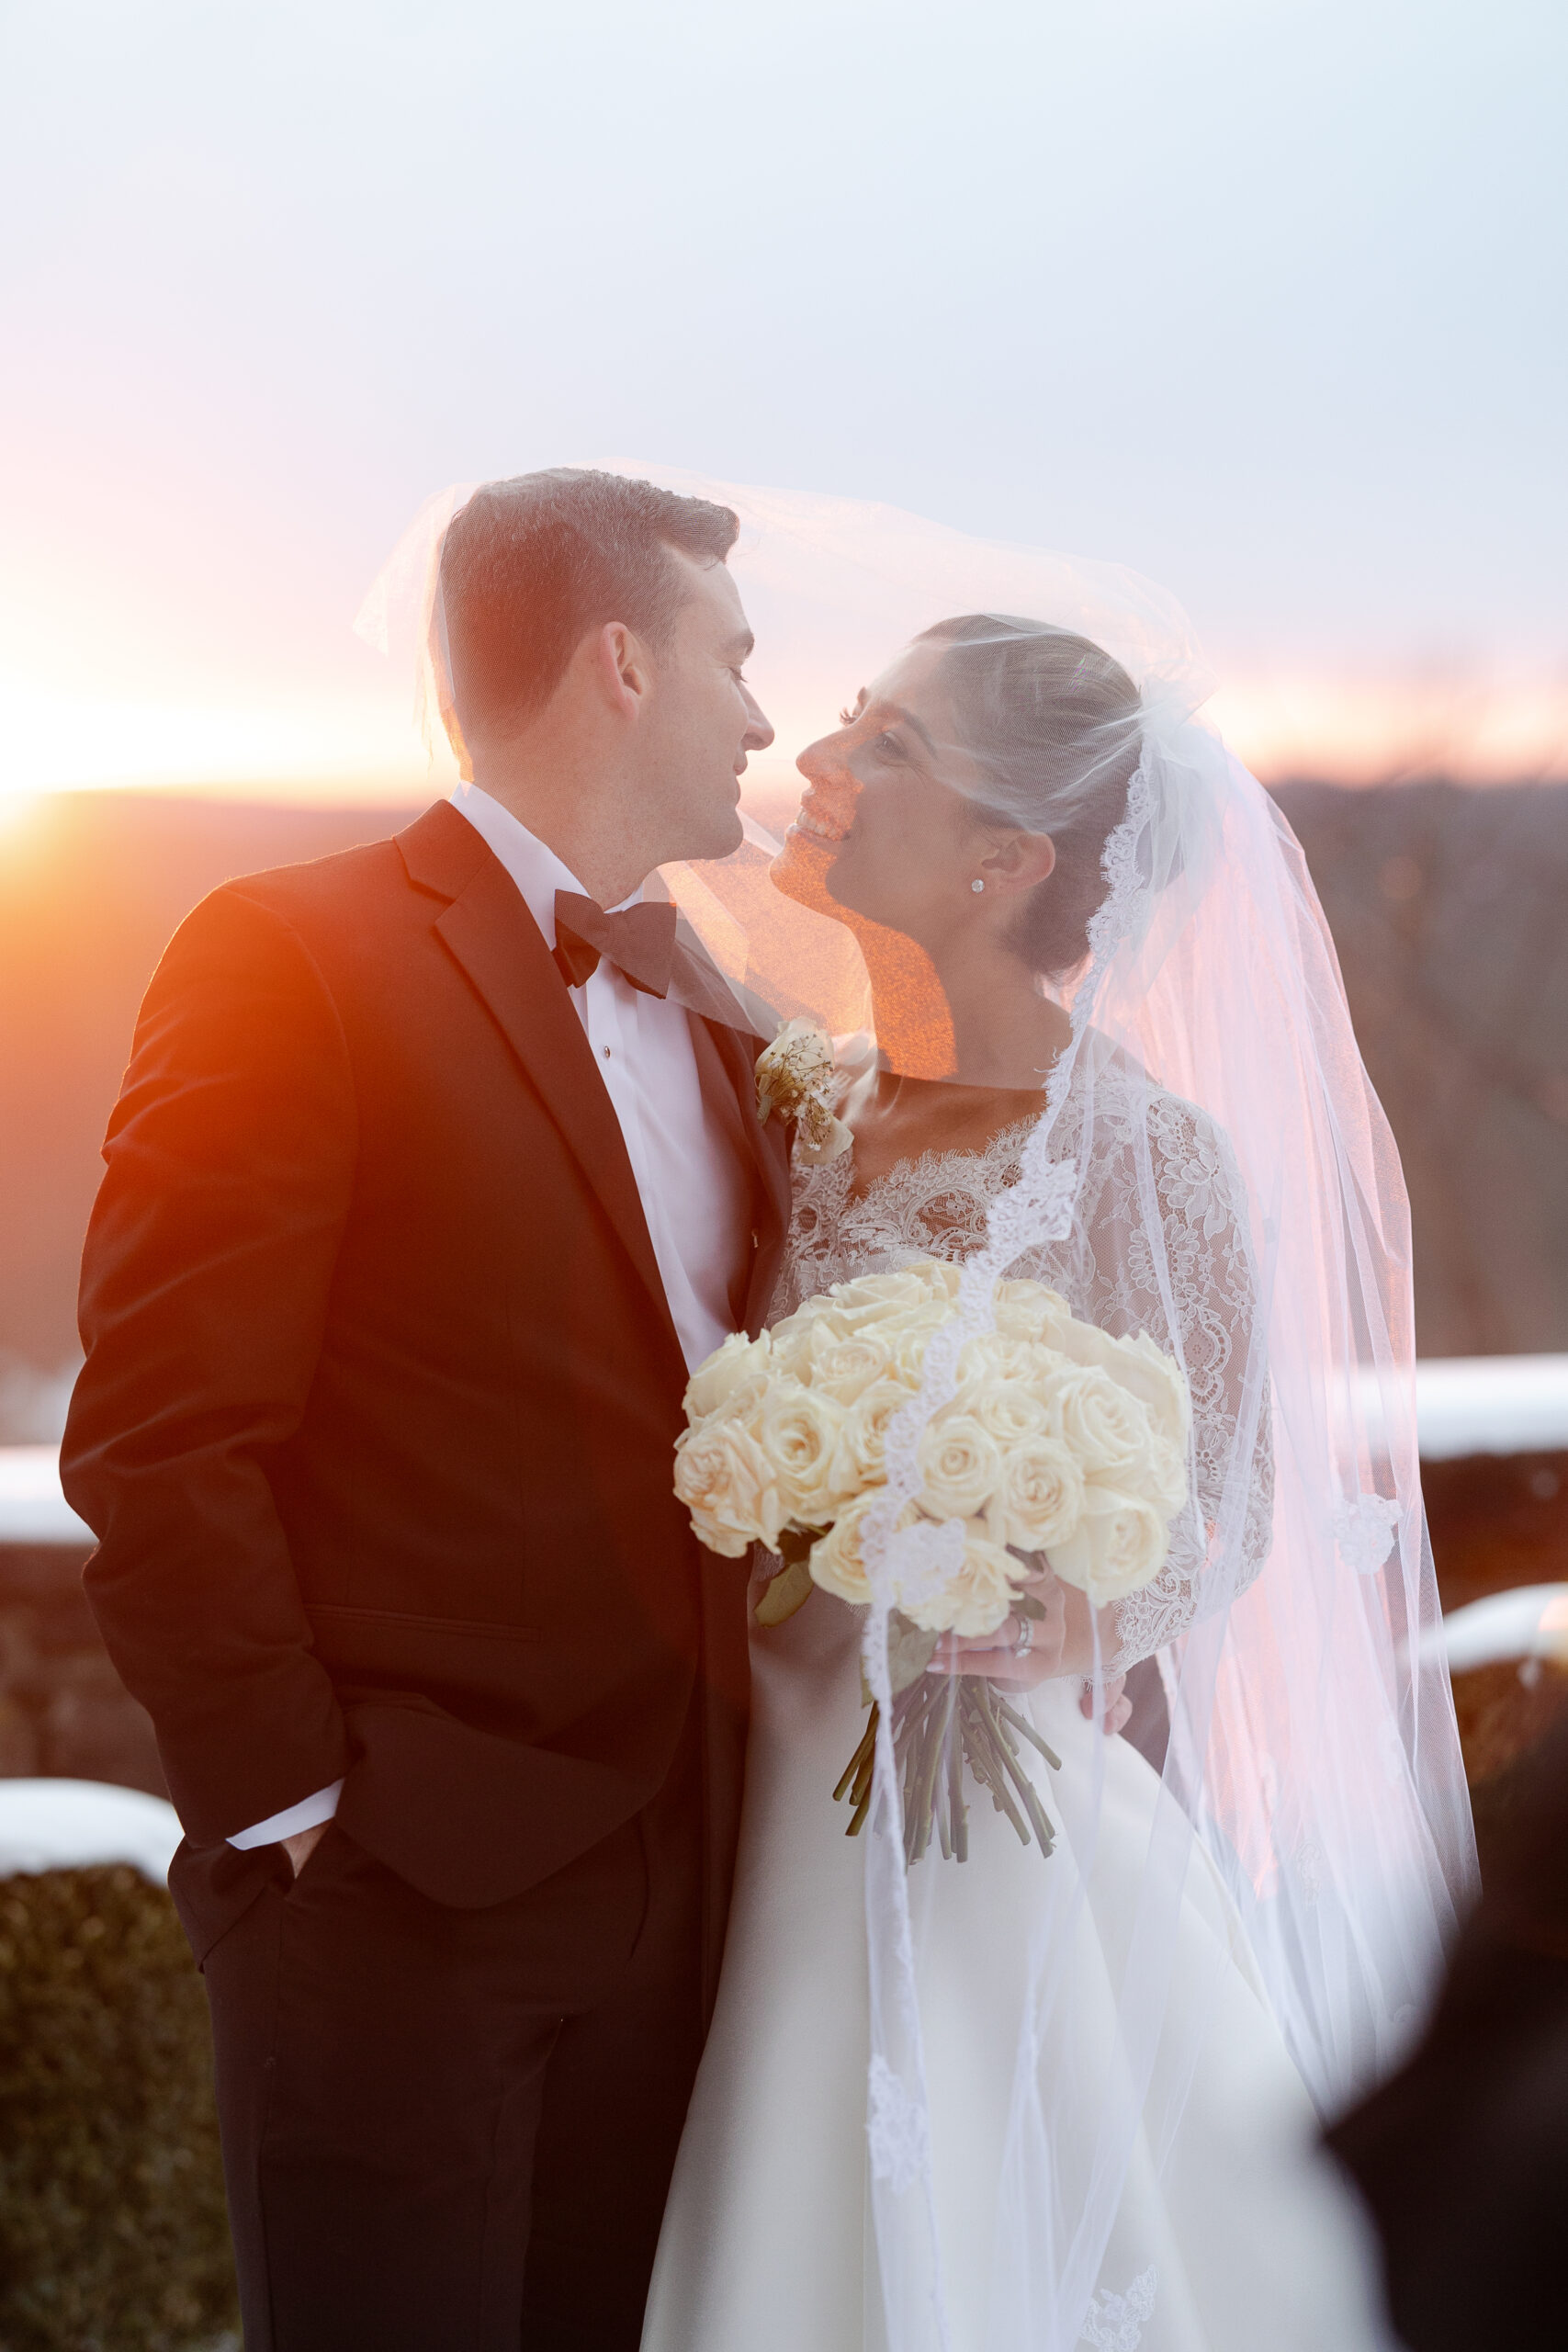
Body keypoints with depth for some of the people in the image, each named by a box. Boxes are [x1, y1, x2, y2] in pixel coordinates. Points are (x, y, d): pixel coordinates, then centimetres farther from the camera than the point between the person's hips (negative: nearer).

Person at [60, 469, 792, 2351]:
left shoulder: (711, 1013, 13)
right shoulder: (295, 960, -10)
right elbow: (157, 1437, -14)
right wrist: (295, 1804, -13)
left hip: (667, 1888, 7)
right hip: (402, 1892, -7)